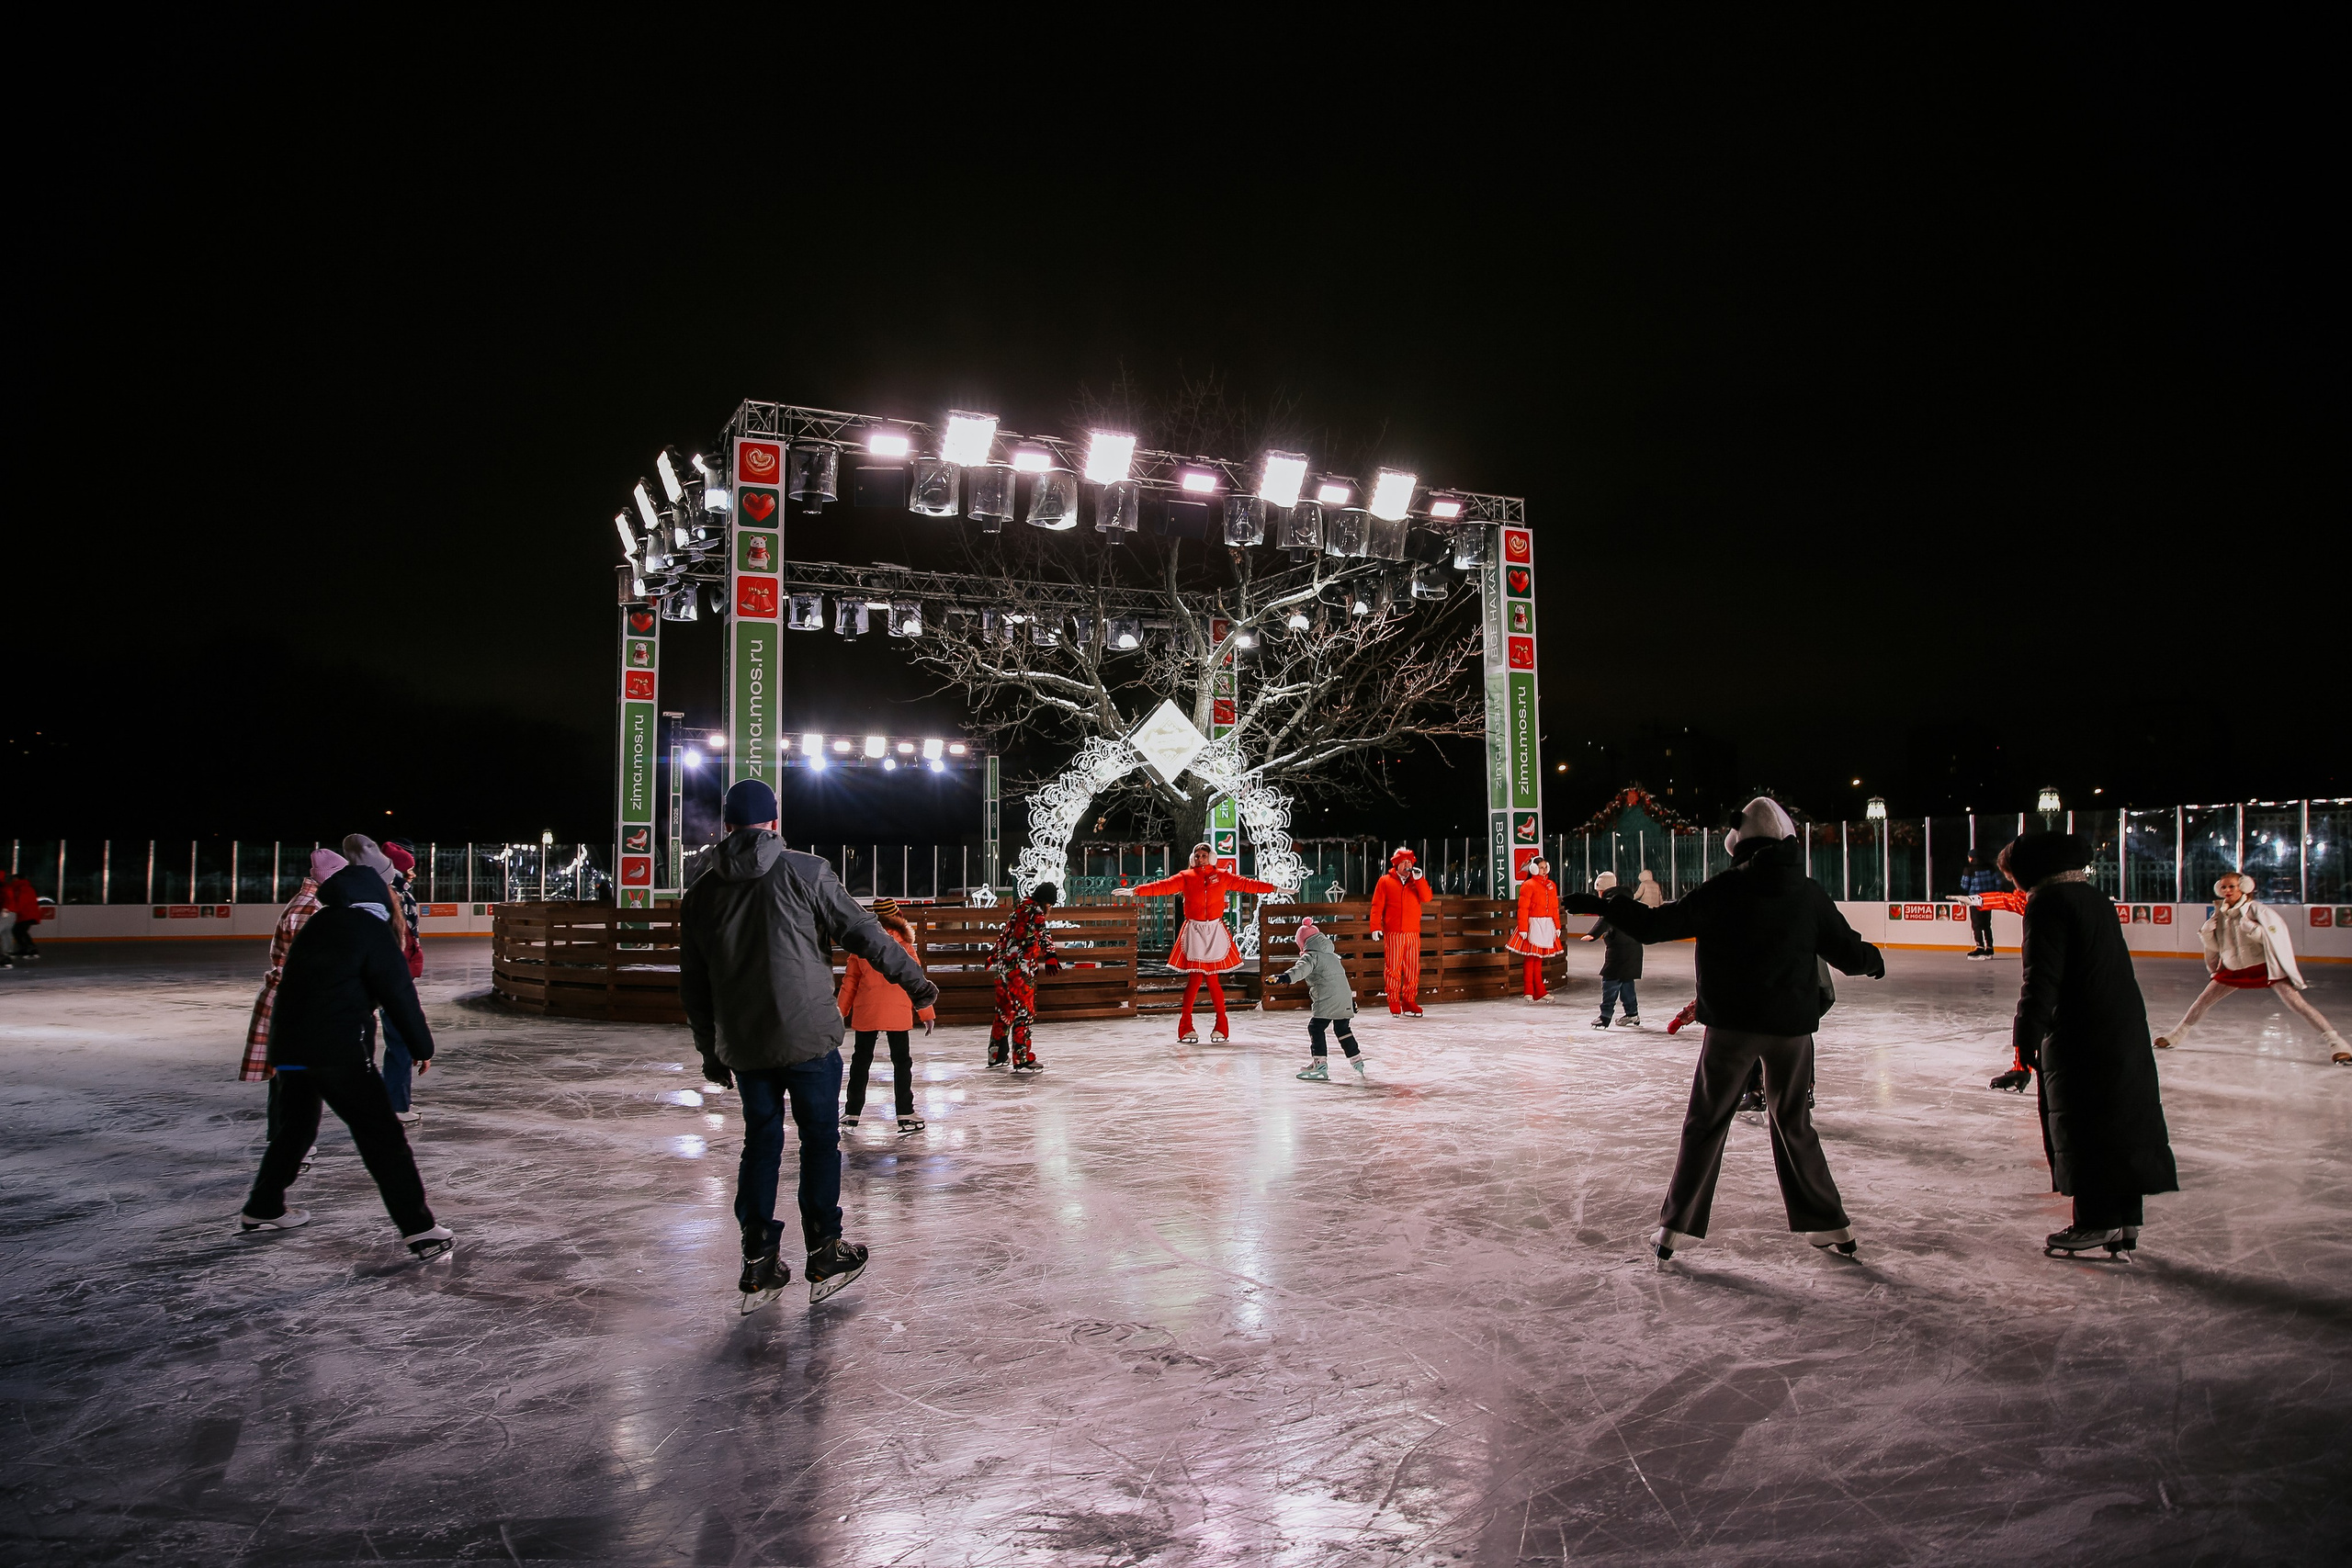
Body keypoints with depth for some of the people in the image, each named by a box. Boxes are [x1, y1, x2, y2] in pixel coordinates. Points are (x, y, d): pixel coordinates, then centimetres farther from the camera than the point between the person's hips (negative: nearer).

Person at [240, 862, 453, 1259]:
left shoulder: (318, 924, 14)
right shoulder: (372, 929, -5)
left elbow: (296, 980, 23)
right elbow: (399, 993, -4)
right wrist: (423, 1046, 6)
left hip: (289, 1044, 7)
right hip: (337, 1048, -7)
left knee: (295, 1128, 27)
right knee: (382, 1137, -6)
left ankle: (262, 1209, 41)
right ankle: (419, 1228, -10)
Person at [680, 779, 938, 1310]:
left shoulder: (701, 893, 7)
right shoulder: (804, 873, -6)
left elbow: (694, 986, 12)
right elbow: (862, 933, -6)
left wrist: (711, 1052, 23)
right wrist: (914, 979, 4)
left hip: (742, 1045, 4)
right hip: (807, 1037, -4)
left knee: (761, 1140, 15)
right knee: (820, 1138, 9)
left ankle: (758, 1266, 17)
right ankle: (825, 1256, 15)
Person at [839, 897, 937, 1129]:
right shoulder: (904, 946, -4)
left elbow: (850, 982, 5)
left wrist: (841, 1011, 14)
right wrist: (927, 1013, 4)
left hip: (865, 1013, 2)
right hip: (897, 1014, -2)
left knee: (861, 1060, 13)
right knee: (901, 1061, 6)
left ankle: (852, 1114, 18)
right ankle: (905, 1116, 4)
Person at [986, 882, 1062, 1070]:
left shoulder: (1020, 907, 18)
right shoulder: (1034, 910, -9)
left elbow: (1004, 935, 29)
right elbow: (1042, 934, -28)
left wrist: (994, 957, 41)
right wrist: (1051, 956, -40)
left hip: (1003, 966, 10)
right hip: (1020, 969, -10)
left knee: (1005, 1012, 18)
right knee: (1024, 1013, -6)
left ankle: (996, 1054, 27)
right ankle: (1022, 1060, -6)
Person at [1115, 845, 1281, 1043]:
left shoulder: (1222, 876, 8)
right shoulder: (1185, 877, 4)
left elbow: (1246, 884, 5)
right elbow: (1163, 886, -4)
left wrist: (1274, 888, 1)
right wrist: (1135, 891, -14)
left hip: (1215, 932, 1)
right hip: (1194, 932, -1)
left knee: (1212, 979, -2)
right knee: (1195, 978, -5)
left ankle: (1221, 1027, 12)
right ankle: (1186, 1028, 4)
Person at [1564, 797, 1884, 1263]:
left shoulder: (1722, 890, -8)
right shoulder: (1809, 893, -1)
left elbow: (1653, 925, -9)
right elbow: (1847, 951, 8)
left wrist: (1599, 905, 4)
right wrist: (1874, 961, 31)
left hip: (1731, 1024, -2)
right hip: (1791, 1025, 3)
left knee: (1705, 1124, 6)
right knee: (1794, 1123, 19)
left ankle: (1675, 1227, 7)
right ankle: (1829, 1225, 25)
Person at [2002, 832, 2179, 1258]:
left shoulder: (2048, 901, -12)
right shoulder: (2097, 899, 17)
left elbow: (2042, 977, -19)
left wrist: (2027, 1037, -18)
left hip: (2081, 1039, -9)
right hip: (2127, 1031, 9)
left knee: (2081, 1129, -1)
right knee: (2124, 1124, 12)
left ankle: (2096, 1222, 3)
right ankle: (2125, 1222, 19)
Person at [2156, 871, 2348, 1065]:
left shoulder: (2256, 909, -16)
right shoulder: (2220, 913, 0)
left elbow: (2274, 936, -23)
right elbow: (2215, 946, 6)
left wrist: (2250, 926, -34)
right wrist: (2207, 932, -13)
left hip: (2265, 966, -5)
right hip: (2234, 969, 5)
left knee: (2296, 1003, -16)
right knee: (2203, 1000, 8)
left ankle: (2336, 1042, -12)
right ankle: (2176, 1035, 23)